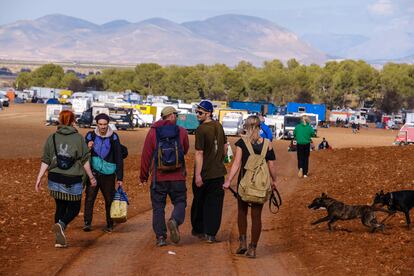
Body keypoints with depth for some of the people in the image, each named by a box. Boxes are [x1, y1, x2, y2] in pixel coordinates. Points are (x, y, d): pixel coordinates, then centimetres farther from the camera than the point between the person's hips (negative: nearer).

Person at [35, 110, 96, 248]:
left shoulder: (52, 138, 2)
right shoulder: (78, 138, -6)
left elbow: (45, 161, 1)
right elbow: (84, 160, -4)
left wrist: (39, 178, 6)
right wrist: (91, 177, 5)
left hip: (55, 180, 4)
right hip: (73, 180, -3)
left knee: (60, 207, 16)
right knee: (74, 208, 10)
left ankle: (59, 239, 14)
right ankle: (61, 225, -19)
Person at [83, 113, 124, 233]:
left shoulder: (113, 137, 1)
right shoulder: (90, 136, 3)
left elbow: (119, 158, 4)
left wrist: (120, 178, 1)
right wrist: (88, 148, -12)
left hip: (108, 174, 0)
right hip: (94, 172, 0)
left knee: (109, 199, 6)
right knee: (89, 198, -12)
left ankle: (110, 225, 18)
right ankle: (87, 223, -11)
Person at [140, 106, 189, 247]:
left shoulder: (153, 131, 0)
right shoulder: (181, 131, 1)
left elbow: (146, 155, 1)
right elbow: (185, 150, 15)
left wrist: (143, 175, 8)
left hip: (158, 176, 1)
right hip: (177, 176, 0)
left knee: (158, 206, 8)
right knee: (180, 202, 10)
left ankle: (160, 236, 3)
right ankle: (174, 220, -20)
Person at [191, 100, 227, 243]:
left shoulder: (201, 129, -17)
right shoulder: (218, 126, 5)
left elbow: (199, 153, -20)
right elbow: (225, 146, 16)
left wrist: (198, 175, -20)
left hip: (204, 172, -5)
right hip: (218, 172, 5)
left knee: (199, 201, 13)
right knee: (214, 203, 5)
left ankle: (198, 229, 25)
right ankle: (210, 233, 1)